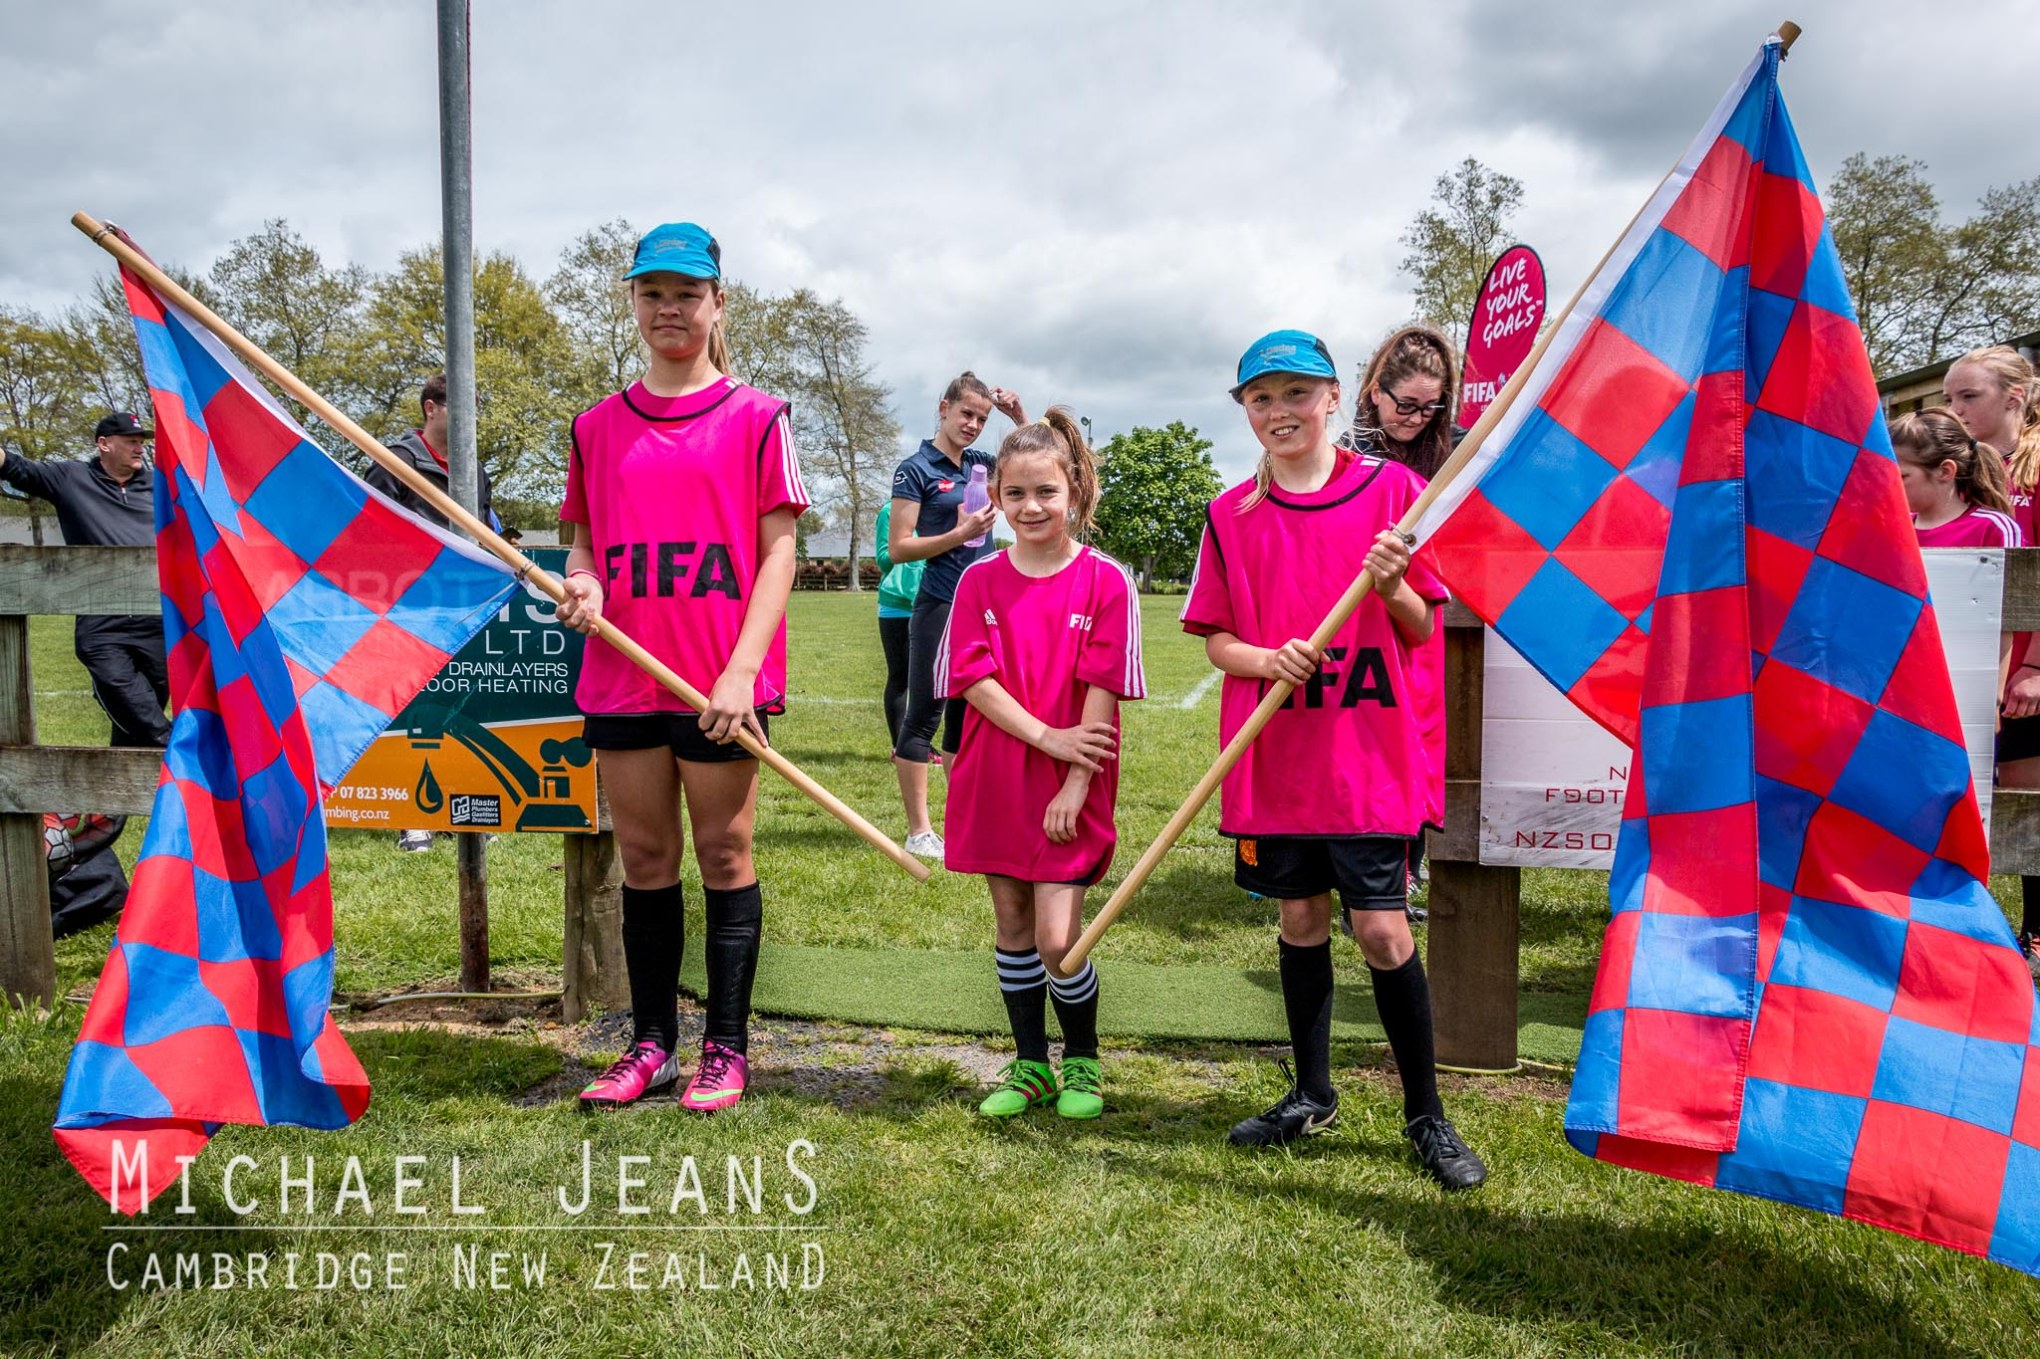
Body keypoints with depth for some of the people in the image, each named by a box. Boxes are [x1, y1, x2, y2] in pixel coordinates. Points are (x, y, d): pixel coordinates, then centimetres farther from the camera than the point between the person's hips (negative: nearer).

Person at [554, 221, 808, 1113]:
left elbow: (778, 549, -4)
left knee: (724, 854, 4)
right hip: (623, 675, 4)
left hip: (721, 683, -4)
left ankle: (726, 1050, 16)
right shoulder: (597, 425, 12)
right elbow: (584, 540, 18)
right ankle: (651, 1044, 24)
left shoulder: (755, 417, 0)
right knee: (643, 858, 11)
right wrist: (581, 584, -7)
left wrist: (741, 670, -13)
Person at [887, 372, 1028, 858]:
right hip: (940, 609, -7)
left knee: (967, 714, 12)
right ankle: (919, 832, 5)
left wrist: (1020, 419, 8)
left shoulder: (980, 463, 11)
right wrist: (960, 534, -18)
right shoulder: (916, 469, -6)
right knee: (924, 714, -1)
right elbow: (898, 547, -9)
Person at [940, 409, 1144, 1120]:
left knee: (1058, 939, -5)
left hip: (1070, 789, -3)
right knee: (1012, 928, 12)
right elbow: (973, 678, -6)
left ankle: (1082, 1061, 21)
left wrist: (1075, 784, -14)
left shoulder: (1105, 581, -6)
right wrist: (1047, 737, -15)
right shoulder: (981, 580, 2)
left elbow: (1101, 692, -9)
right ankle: (1030, 1063, 28)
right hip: (995, 780, 3)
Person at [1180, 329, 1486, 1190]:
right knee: (1301, 921, 13)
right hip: (1273, 757, 3)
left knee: (1382, 931, -2)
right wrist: (1265, 658, -15)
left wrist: (1392, 587, -19)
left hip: (1369, 753, -2)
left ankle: (1425, 1116, 17)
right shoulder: (1232, 513, 5)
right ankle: (1311, 1096, 31)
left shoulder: (1392, 489, -1)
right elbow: (1216, 640, 6)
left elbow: (1422, 628, 2)